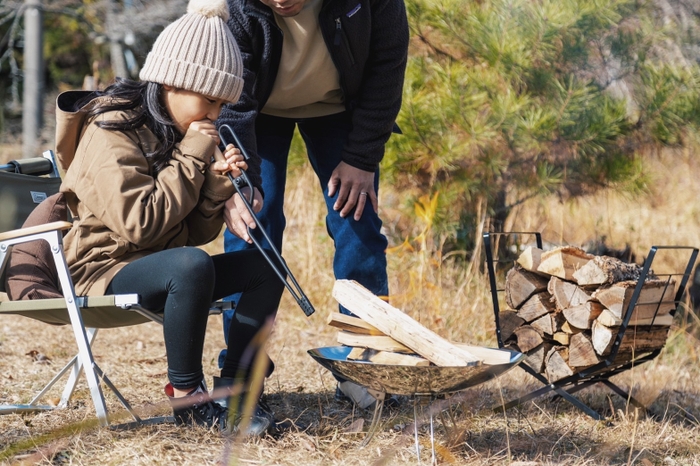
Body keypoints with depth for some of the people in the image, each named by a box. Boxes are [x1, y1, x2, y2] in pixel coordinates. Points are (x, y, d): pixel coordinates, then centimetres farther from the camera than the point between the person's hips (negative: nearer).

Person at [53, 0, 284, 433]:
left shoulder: (173, 132, 11)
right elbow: (139, 226, -26)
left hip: (162, 267, 9)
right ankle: (186, 395, -23)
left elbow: (197, 233, 9)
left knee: (265, 265, -4)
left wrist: (217, 183, -9)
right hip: (105, 269, -9)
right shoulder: (112, 133, -15)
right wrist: (191, 159, -19)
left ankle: (234, 386, -7)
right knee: (192, 265, -36)